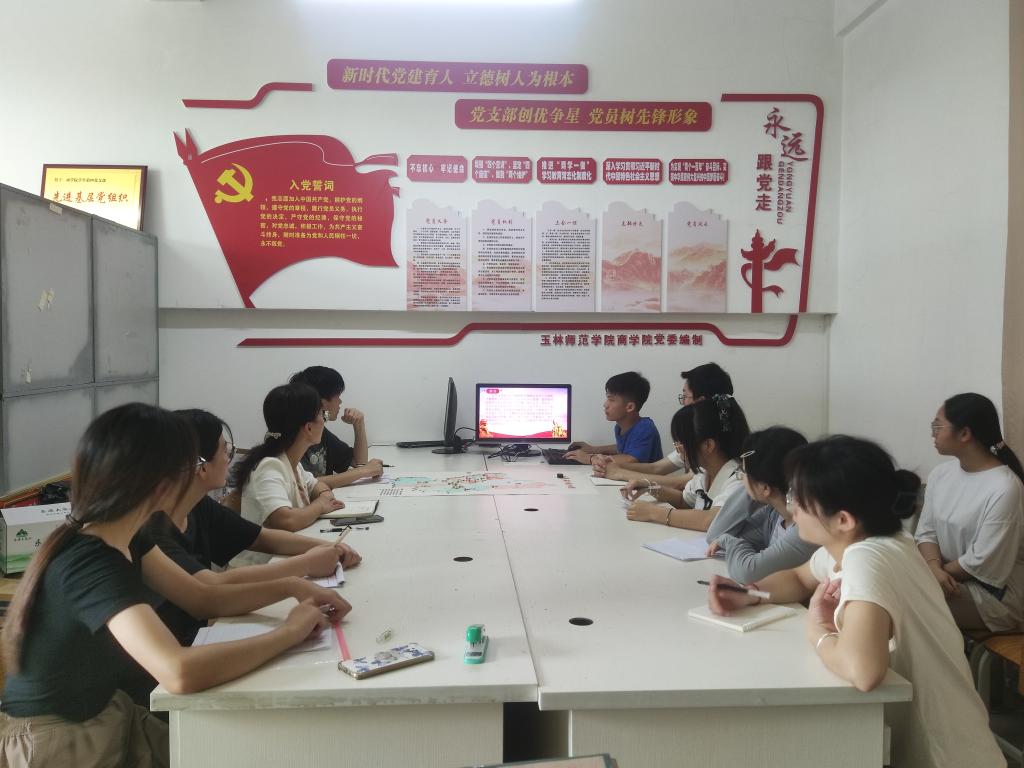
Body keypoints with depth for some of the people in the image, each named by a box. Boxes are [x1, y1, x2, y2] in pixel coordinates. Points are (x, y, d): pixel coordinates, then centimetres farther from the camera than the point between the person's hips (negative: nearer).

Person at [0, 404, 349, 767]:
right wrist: (289, 632, -29)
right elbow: (180, 672, -42)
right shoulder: (92, 562, -29)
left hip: (105, 711, 8)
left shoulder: (122, 537, -2)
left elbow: (201, 597, 7)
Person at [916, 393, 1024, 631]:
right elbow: (926, 532, 1)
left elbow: (982, 563, -22)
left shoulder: (1004, 488, -22)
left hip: (994, 591, -6)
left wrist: (940, 571, -12)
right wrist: (934, 567, -18)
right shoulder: (940, 473, 1)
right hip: (949, 576, 7)